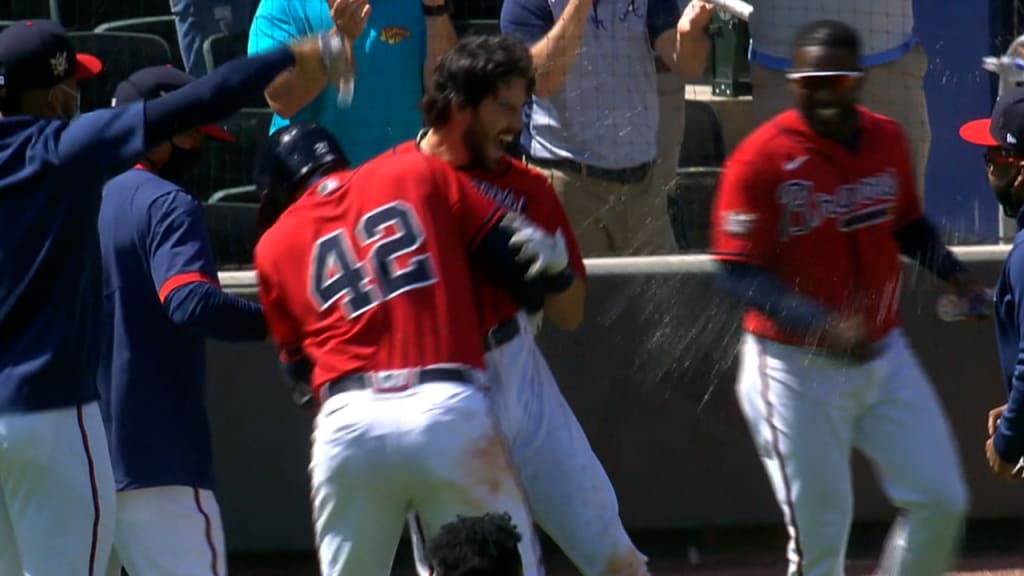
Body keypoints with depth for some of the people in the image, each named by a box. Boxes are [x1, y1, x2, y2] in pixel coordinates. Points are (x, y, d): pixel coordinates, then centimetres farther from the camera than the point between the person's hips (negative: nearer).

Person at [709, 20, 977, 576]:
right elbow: (740, 272, -18)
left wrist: (955, 275, -2)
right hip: (797, 369, -5)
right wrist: (824, 327, -30)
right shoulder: (762, 158, -16)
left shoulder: (887, 139, 2)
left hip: (884, 355, 5)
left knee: (939, 500, 3)